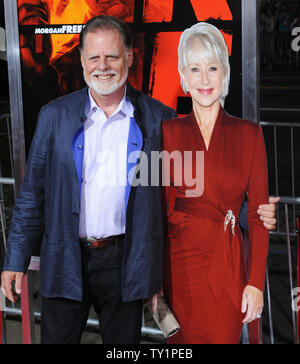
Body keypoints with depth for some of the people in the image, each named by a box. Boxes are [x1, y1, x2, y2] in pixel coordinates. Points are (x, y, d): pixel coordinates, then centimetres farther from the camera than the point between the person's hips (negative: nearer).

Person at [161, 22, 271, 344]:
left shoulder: (249, 134, 2)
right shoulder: (168, 132, 3)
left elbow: (258, 214, 1)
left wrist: (256, 282, -5)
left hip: (227, 267, 0)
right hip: (179, 264, 0)